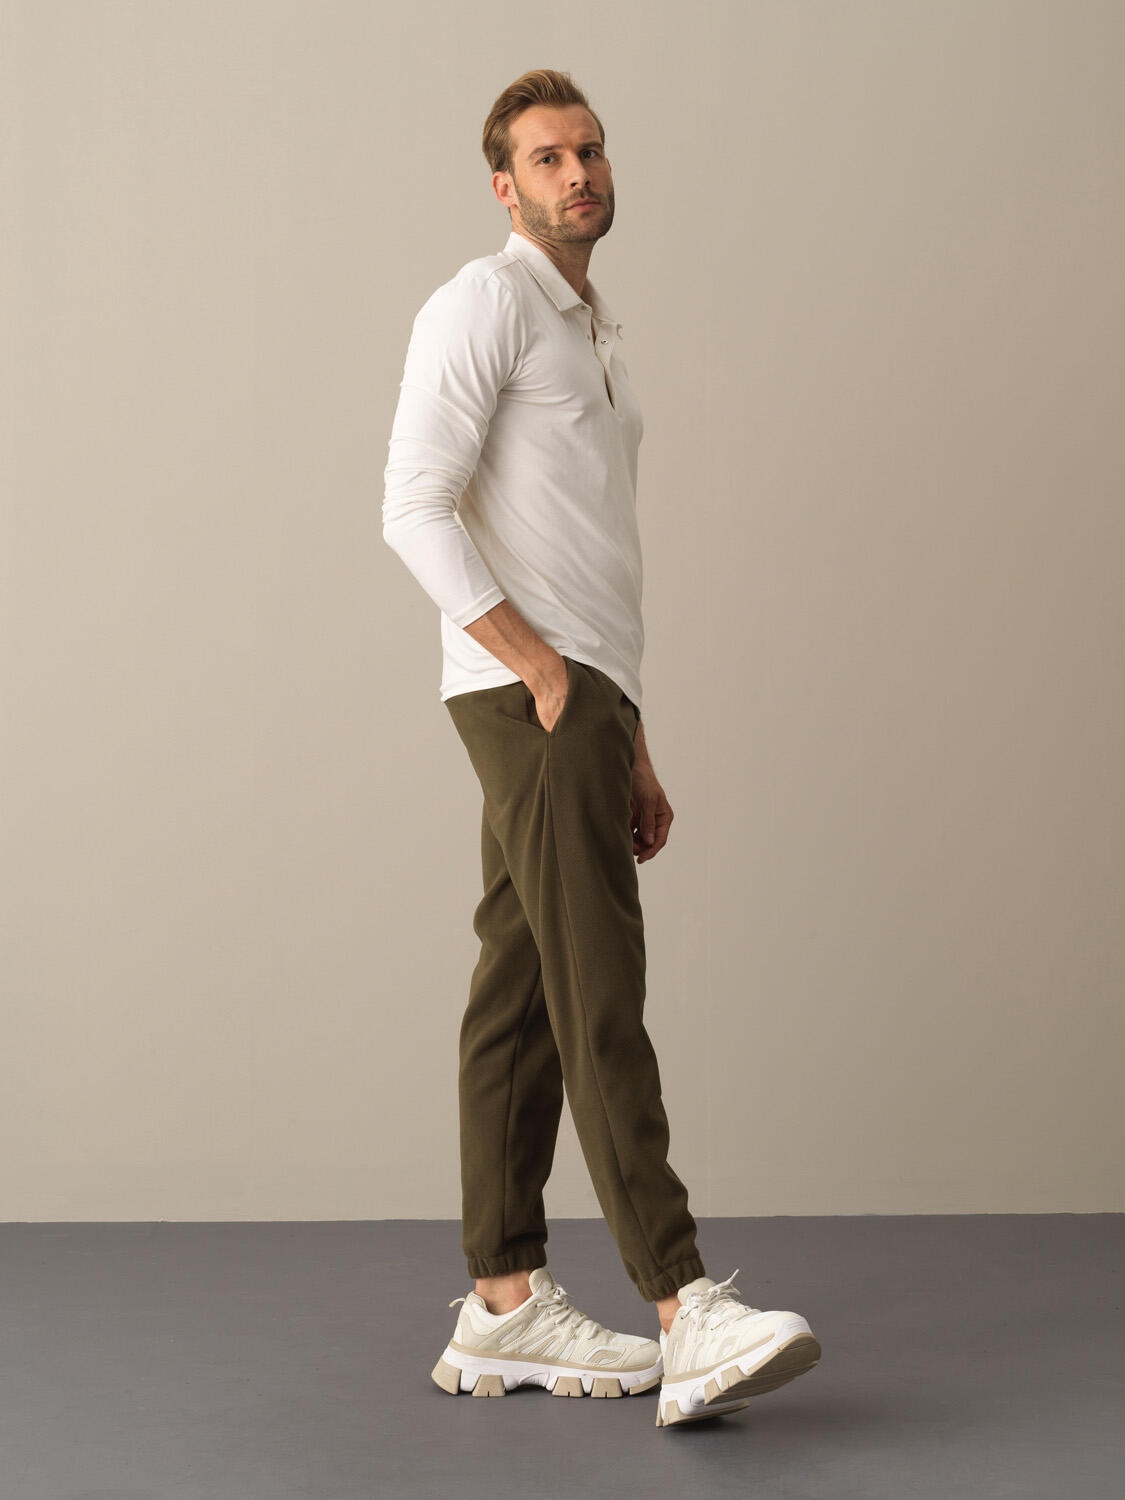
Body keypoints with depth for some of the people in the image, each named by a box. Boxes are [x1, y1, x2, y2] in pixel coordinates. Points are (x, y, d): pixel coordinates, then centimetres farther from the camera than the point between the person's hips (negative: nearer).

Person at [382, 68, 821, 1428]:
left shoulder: (593, 334, 25)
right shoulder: (482, 304, -3)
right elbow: (417, 509, -15)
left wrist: (632, 751, 21)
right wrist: (545, 671, -17)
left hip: (578, 703, 9)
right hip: (530, 697, -9)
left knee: (520, 1000, 7)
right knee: (599, 996, -15)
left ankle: (504, 1310, 10)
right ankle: (687, 1314, -19)